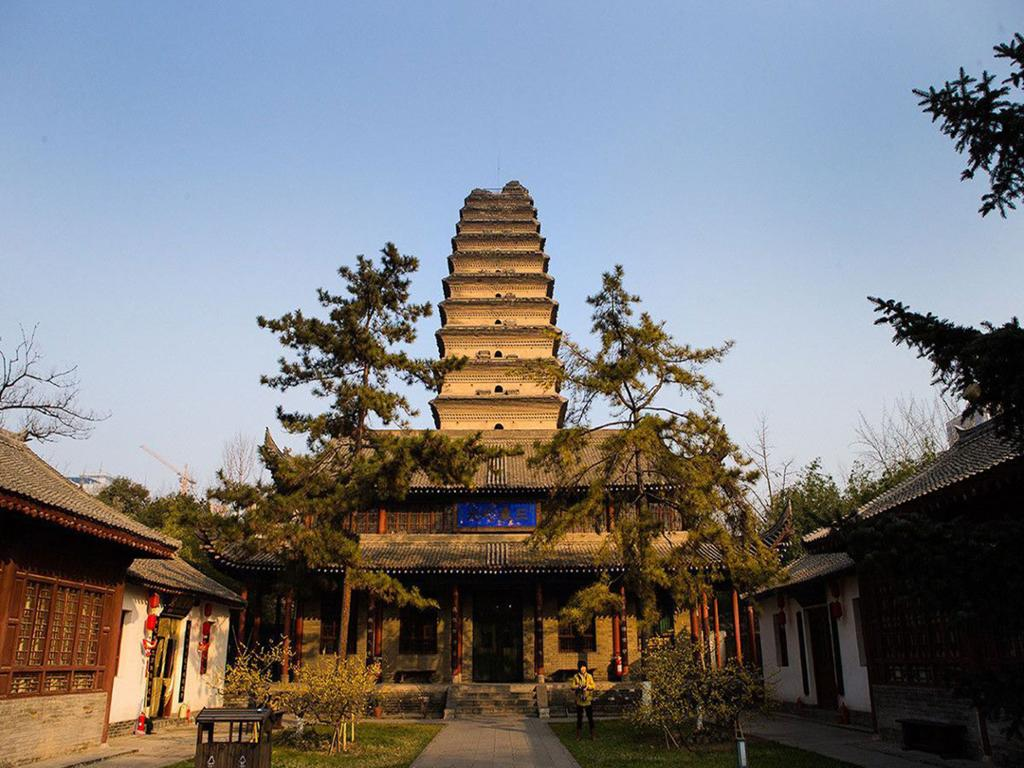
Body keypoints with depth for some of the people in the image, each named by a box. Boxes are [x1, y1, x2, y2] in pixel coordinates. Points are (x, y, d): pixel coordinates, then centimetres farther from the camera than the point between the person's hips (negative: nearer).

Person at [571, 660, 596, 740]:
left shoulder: (589, 676, -1)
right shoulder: (575, 677, -1)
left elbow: (593, 686, -5)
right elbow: (573, 687, -2)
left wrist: (587, 687, -23)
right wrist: (578, 687, -22)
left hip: (588, 700, 0)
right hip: (579, 701, 0)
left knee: (590, 717, 3)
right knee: (579, 717, 8)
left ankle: (592, 734, 13)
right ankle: (578, 734, 19)